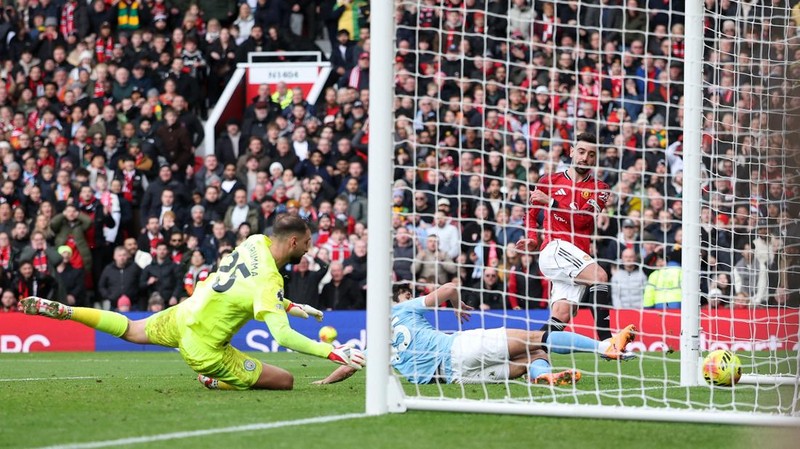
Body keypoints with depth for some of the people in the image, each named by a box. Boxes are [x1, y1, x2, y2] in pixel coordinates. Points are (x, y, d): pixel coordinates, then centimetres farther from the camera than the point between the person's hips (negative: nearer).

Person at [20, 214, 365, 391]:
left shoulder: (255, 242, -5)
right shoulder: (269, 280, -28)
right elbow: (282, 334, -36)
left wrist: (290, 306, 14)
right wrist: (333, 352, -36)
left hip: (181, 317, 8)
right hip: (203, 346, -8)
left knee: (131, 330, 35)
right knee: (285, 381, -7)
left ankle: (58, 310, 28)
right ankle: (216, 381, 4)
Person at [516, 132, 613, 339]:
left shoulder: (599, 188, 12)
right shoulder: (549, 181, 13)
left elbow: (582, 218, -4)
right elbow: (532, 213, 27)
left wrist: (550, 201, -8)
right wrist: (531, 239, 10)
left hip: (578, 256, 3)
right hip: (555, 248, -3)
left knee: (561, 316, -9)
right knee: (599, 275, -28)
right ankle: (606, 342, -34)